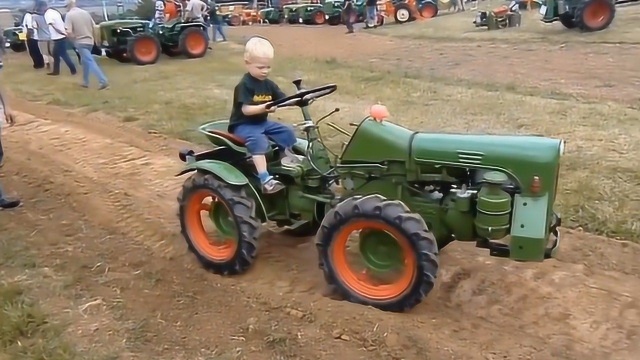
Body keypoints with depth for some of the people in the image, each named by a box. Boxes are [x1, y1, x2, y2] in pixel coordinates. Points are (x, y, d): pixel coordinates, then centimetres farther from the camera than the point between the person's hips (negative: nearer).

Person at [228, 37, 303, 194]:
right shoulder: (244, 85, -16)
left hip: (262, 122, 8)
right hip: (243, 125, -8)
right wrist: (264, 107, -41)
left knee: (288, 131, -2)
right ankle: (265, 179, -41)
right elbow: (246, 110, -25)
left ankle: (287, 157, 22)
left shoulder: (268, 84, 7)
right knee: (259, 140, -34)